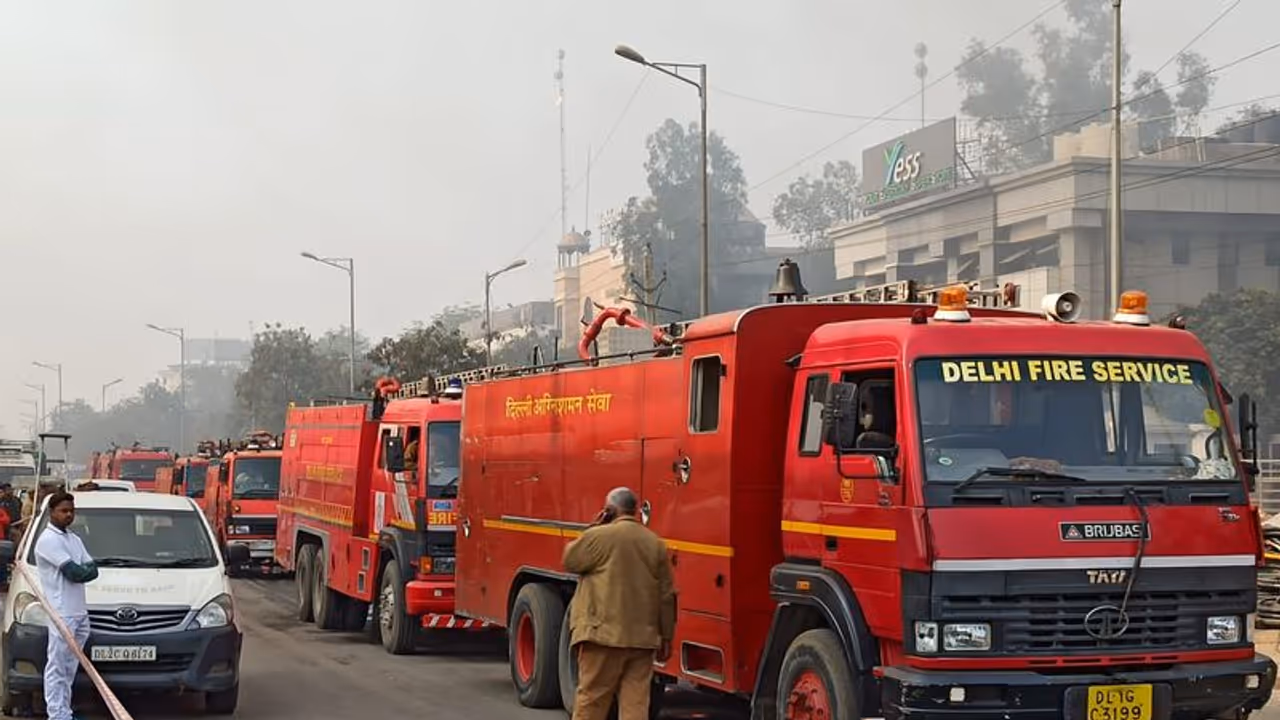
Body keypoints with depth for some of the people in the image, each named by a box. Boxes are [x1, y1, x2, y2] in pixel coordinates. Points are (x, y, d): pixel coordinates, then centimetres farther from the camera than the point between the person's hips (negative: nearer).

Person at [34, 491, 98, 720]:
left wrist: (81, 572, -9)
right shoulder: (48, 540, -9)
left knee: (69, 667, 12)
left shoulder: (74, 539, 18)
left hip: (80, 612, 8)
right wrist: (86, 571, 1)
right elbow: (73, 572, -17)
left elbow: (93, 570, 9)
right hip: (61, 613, -8)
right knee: (57, 667, -6)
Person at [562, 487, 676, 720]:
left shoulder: (599, 536, -8)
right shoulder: (655, 543, 8)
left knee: (591, 699, 3)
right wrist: (666, 637, 16)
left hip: (604, 634, -4)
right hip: (643, 638, 4)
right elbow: (666, 595, 9)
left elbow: (570, 561, 7)